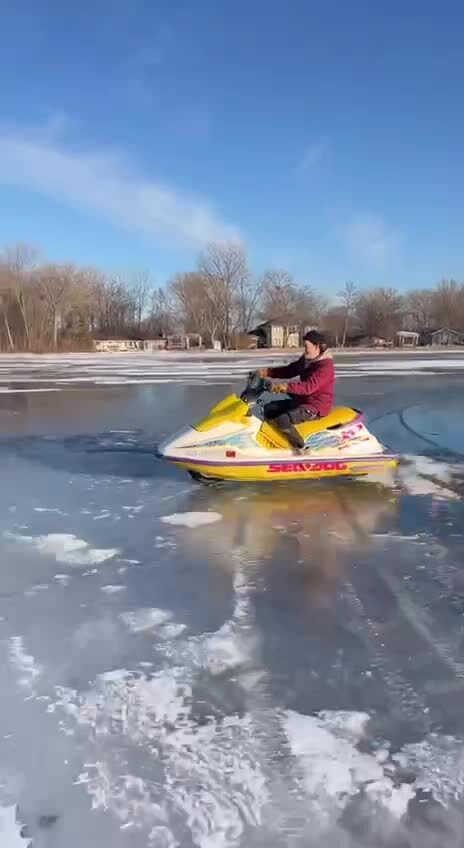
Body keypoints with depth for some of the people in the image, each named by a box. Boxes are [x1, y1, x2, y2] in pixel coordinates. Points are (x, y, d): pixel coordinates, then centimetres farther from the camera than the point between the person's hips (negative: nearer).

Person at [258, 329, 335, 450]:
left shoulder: (325, 366, -23)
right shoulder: (307, 360, 7)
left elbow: (309, 386, -37)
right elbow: (289, 371, 13)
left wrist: (287, 387, -51)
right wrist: (269, 372, -2)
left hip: (316, 407, -10)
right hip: (302, 401, 10)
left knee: (282, 420, -28)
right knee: (269, 409, 12)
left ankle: (301, 449, -17)